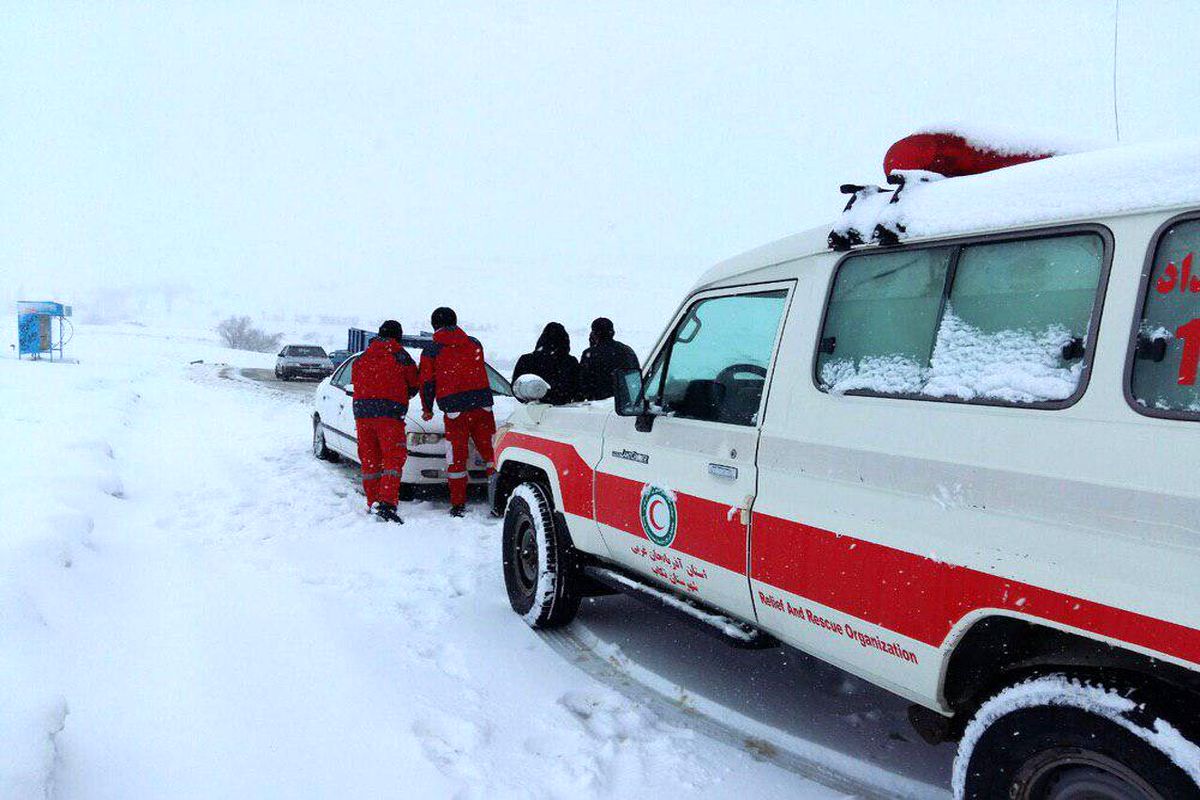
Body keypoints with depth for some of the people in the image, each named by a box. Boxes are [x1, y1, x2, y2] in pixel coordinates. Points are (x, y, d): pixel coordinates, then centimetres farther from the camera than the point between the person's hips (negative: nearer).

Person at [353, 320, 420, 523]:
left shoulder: (363, 357, 16)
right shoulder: (400, 355, 3)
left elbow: (356, 382, 17)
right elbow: (414, 385, 9)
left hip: (361, 410, 5)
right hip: (389, 413, -5)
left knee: (369, 459, 11)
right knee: (393, 457, -7)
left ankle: (372, 502, 14)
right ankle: (386, 503, -21)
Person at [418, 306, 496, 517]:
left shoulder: (431, 351, 3)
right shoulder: (474, 344, 13)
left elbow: (427, 383, 3)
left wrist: (427, 409, 16)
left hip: (454, 410, -2)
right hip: (482, 405, 3)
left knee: (457, 458, 4)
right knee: (490, 451, 7)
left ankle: (458, 505, 6)